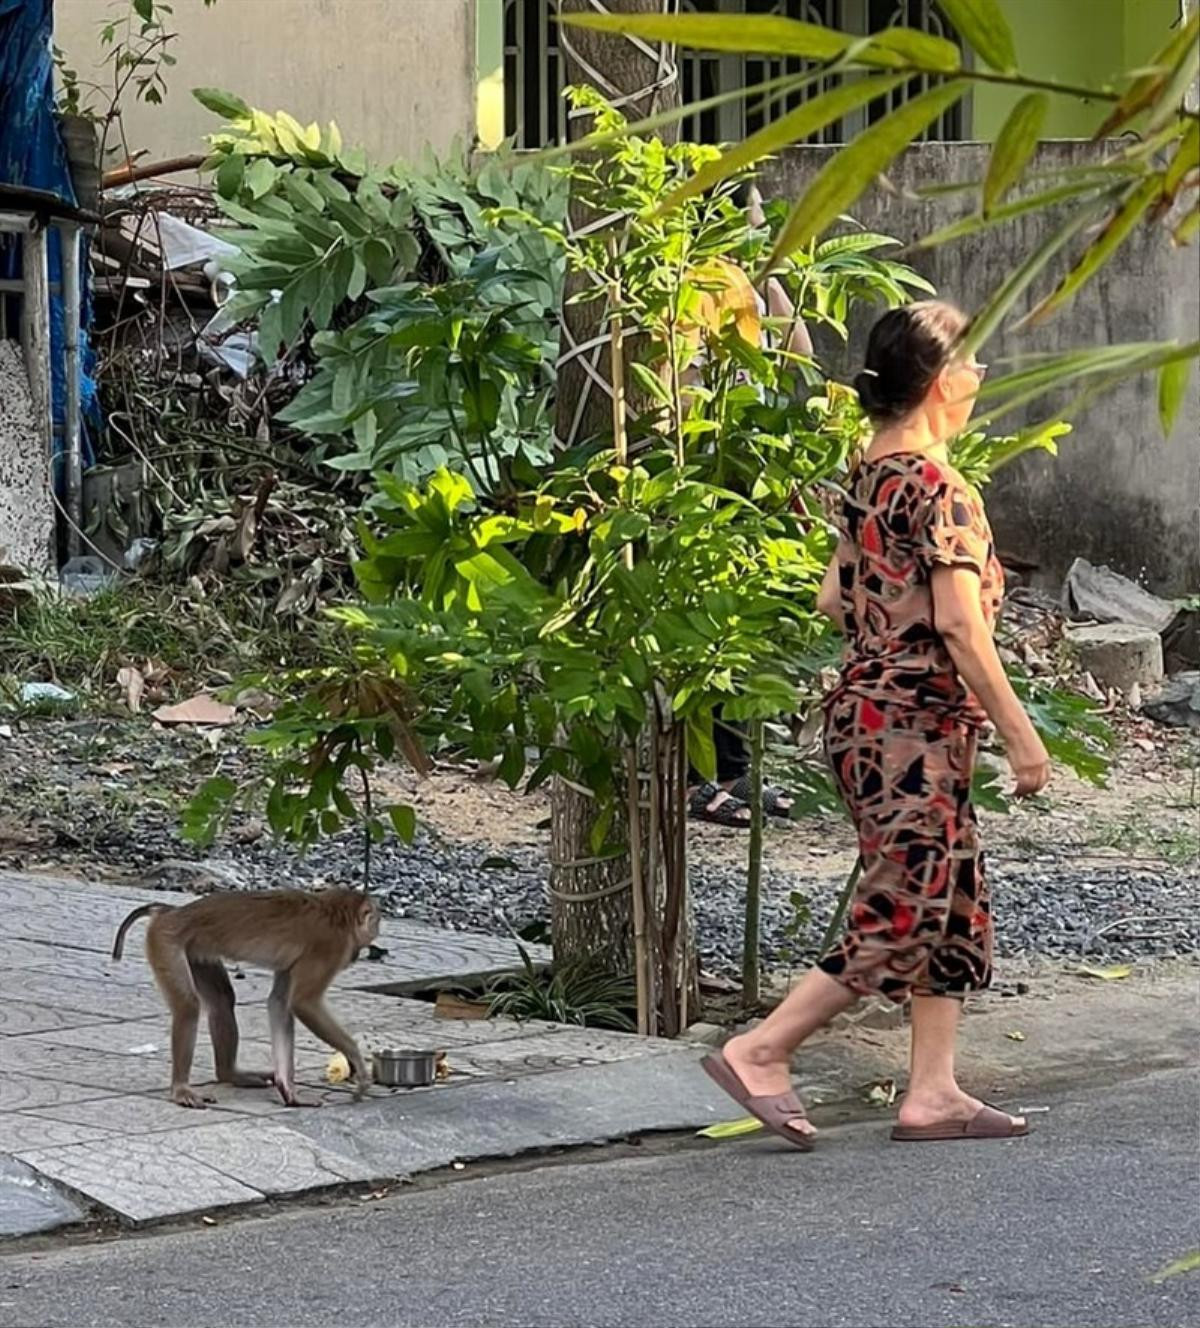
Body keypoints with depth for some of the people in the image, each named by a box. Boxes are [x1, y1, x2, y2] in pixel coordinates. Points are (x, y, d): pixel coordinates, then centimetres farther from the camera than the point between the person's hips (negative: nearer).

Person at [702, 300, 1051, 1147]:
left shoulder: (869, 476, 10)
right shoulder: (941, 489, -17)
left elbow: (836, 600, 14)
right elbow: (961, 626, -21)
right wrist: (1021, 735, -16)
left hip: (867, 711, 10)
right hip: (915, 728, -10)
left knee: (954, 905, 13)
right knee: (903, 917, -4)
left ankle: (933, 1092, 14)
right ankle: (760, 1052, -1)